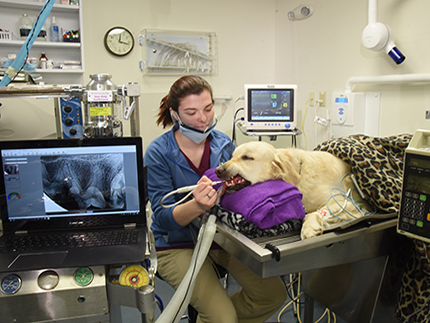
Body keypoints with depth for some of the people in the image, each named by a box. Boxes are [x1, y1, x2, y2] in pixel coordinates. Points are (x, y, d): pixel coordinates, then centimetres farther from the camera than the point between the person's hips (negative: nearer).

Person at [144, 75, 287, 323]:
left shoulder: (223, 143, -2)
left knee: (274, 294, -5)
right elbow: (163, 216, -19)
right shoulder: (158, 153, -14)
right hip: (179, 245, -4)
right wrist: (197, 206, -38)